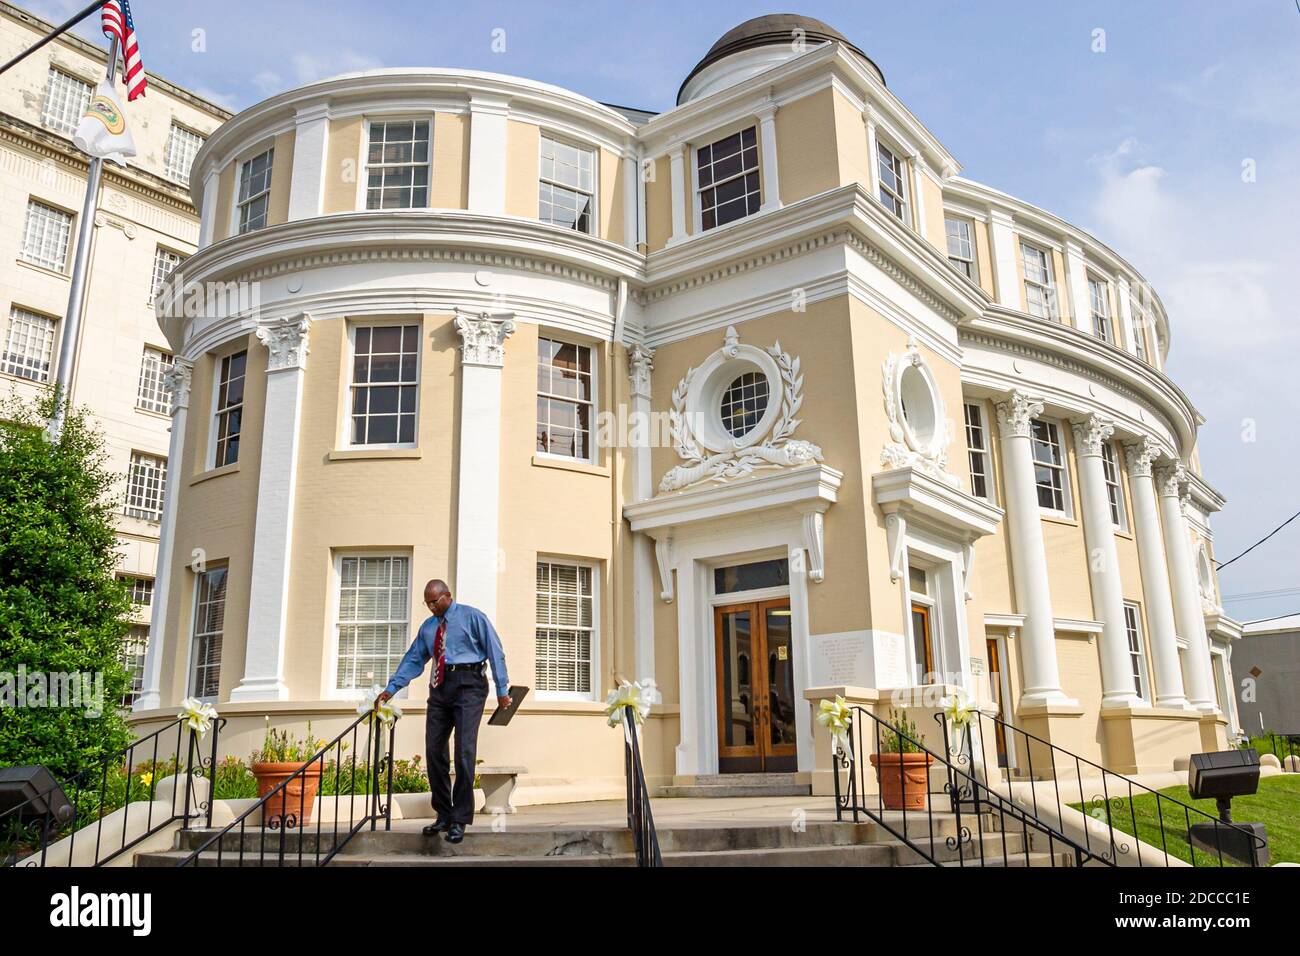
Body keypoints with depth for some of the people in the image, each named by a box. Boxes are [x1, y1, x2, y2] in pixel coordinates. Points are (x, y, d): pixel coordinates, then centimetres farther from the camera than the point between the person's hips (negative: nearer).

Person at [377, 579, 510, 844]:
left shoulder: (472, 617, 0)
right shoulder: (428, 627, 17)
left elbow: (495, 651, -1)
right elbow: (413, 660, 17)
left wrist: (502, 688, -6)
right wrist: (391, 688, 7)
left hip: (468, 684, -6)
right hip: (440, 687, 6)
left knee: (464, 750, -12)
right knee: (434, 750, 2)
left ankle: (460, 820, -5)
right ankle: (443, 815, 14)